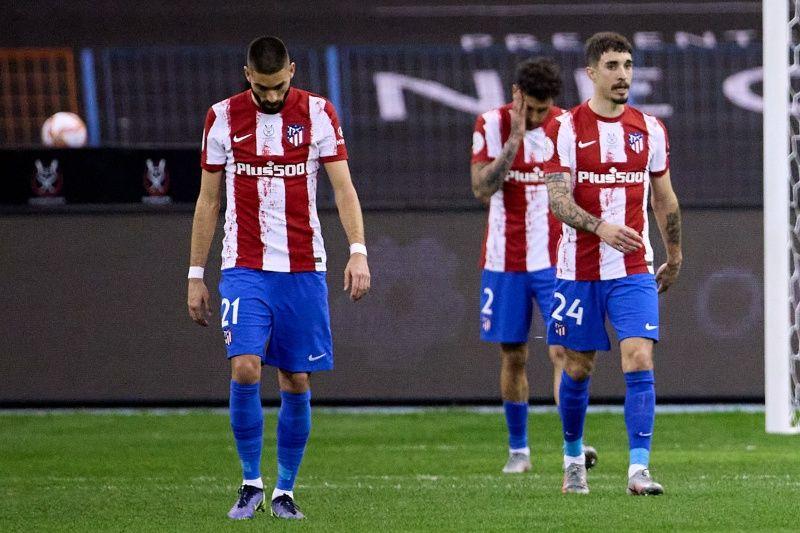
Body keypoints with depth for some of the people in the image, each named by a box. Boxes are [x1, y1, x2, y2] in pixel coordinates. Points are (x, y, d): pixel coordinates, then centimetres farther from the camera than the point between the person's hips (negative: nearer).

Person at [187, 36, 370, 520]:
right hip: (245, 268, 0)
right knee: (245, 368, -16)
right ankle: (251, 482, -2)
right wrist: (196, 275, 8)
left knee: (297, 381, 3)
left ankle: (285, 490, 15)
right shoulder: (223, 118, 3)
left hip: (303, 270, 0)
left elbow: (343, 186, -4)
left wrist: (358, 251, -19)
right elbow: (208, 200, 9)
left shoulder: (318, 114, 0)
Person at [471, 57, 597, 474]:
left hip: (556, 261, 0)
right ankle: (518, 449, 19)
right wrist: (515, 139, -21)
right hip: (505, 261, 1)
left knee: (562, 350, -15)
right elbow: (482, 189, -15)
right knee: (513, 357, 7)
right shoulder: (492, 125, -4)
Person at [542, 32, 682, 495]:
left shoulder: (650, 129, 5)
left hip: (634, 270, 1)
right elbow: (557, 198, -13)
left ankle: (639, 469, -16)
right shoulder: (565, 128, -5)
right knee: (578, 368, 9)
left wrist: (674, 256, 21)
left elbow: (664, 197, 16)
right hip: (579, 270, -1)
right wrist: (600, 227, -29)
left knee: (640, 360, -14)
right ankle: (574, 458, 30)